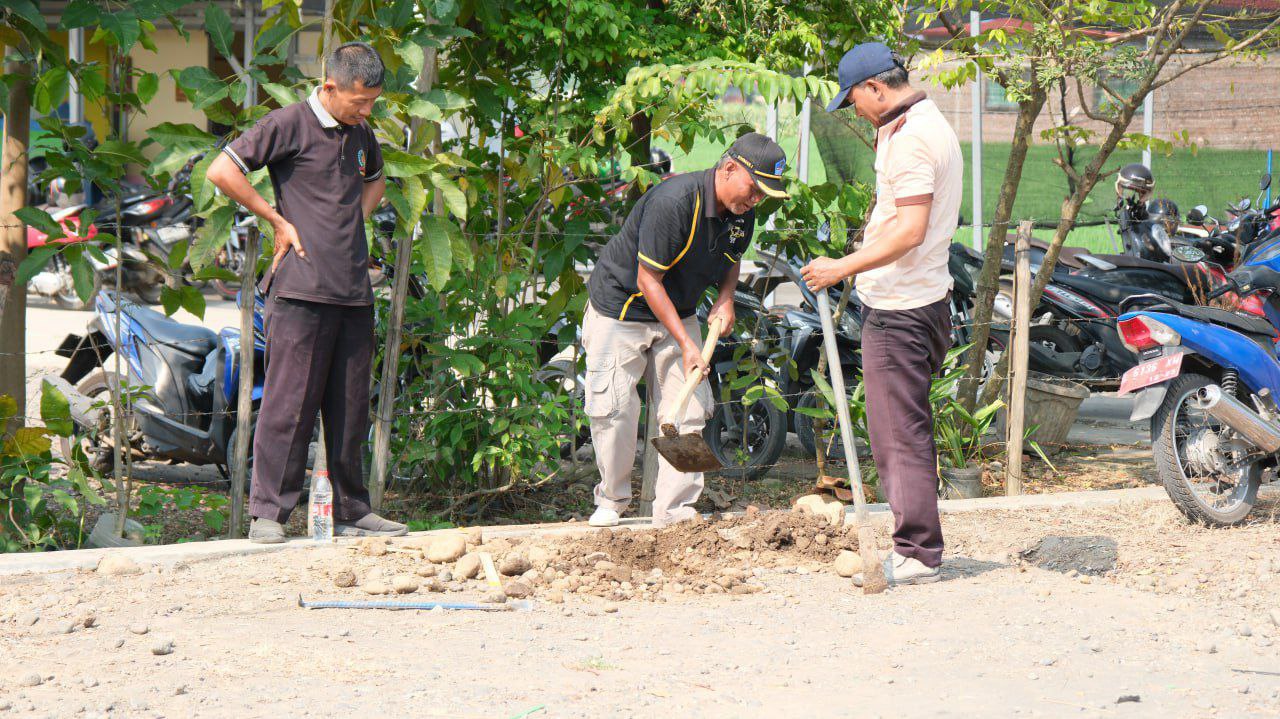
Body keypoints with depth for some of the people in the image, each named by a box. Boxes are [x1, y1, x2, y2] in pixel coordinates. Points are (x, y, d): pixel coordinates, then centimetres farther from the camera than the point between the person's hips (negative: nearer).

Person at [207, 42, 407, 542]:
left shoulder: (360, 133, 17)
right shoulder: (289, 125, -5)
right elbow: (222, 172, -10)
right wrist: (278, 221, -6)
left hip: (354, 293, 7)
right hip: (302, 289, -7)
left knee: (351, 407, 10)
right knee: (290, 402, -7)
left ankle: (351, 512, 17)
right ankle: (267, 513, -4)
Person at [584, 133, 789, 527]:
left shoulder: (742, 213, -7)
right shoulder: (674, 202, -31)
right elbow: (648, 280, -27)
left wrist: (725, 299, -6)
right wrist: (685, 343, -27)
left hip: (678, 312, 7)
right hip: (619, 310, -7)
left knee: (689, 409, -3)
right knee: (614, 408, -6)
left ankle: (673, 508, 1)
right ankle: (611, 500, 14)